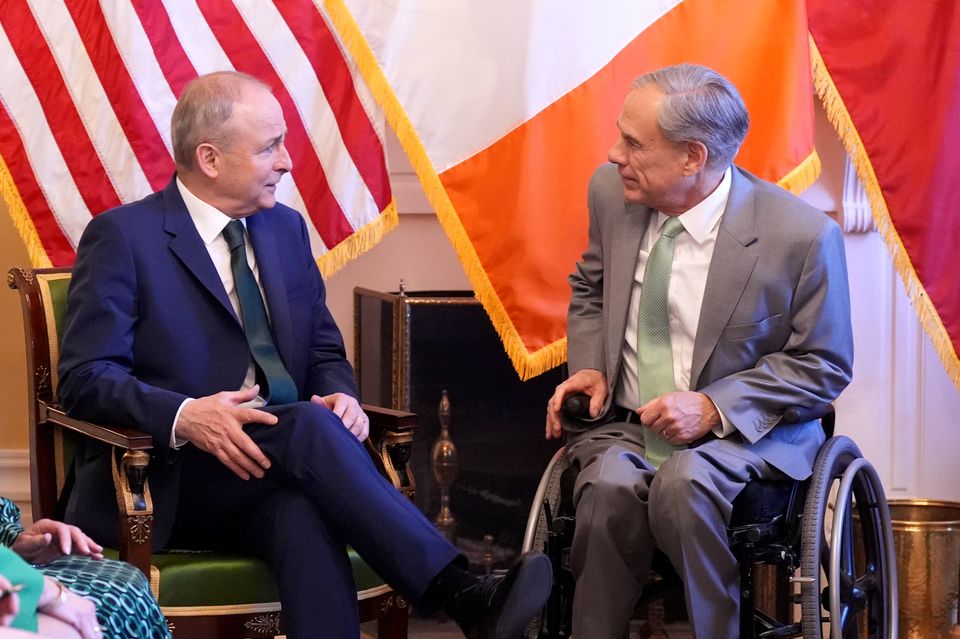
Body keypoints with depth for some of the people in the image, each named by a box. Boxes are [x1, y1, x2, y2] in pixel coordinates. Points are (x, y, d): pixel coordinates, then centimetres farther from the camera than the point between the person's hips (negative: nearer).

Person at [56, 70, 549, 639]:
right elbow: (86, 379, -10)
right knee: (306, 426, -33)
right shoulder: (123, 237, -3)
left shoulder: (286, 228, 15)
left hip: (268, 478, 5)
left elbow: (325, 352, 20)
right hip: (166, 481, -4)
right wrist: (183, 416, -29)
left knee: (306, 511, -35)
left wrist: (340, 396, -5)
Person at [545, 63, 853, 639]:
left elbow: (824, 366, -6)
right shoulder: (612, 192, -2)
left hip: (746, 430, -3)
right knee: (611, 486, -30)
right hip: (622, 427, 3)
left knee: (684, 480, -36)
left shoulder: (803, 235, -16)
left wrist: (713, 408, -19)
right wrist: (589, 366, -1)